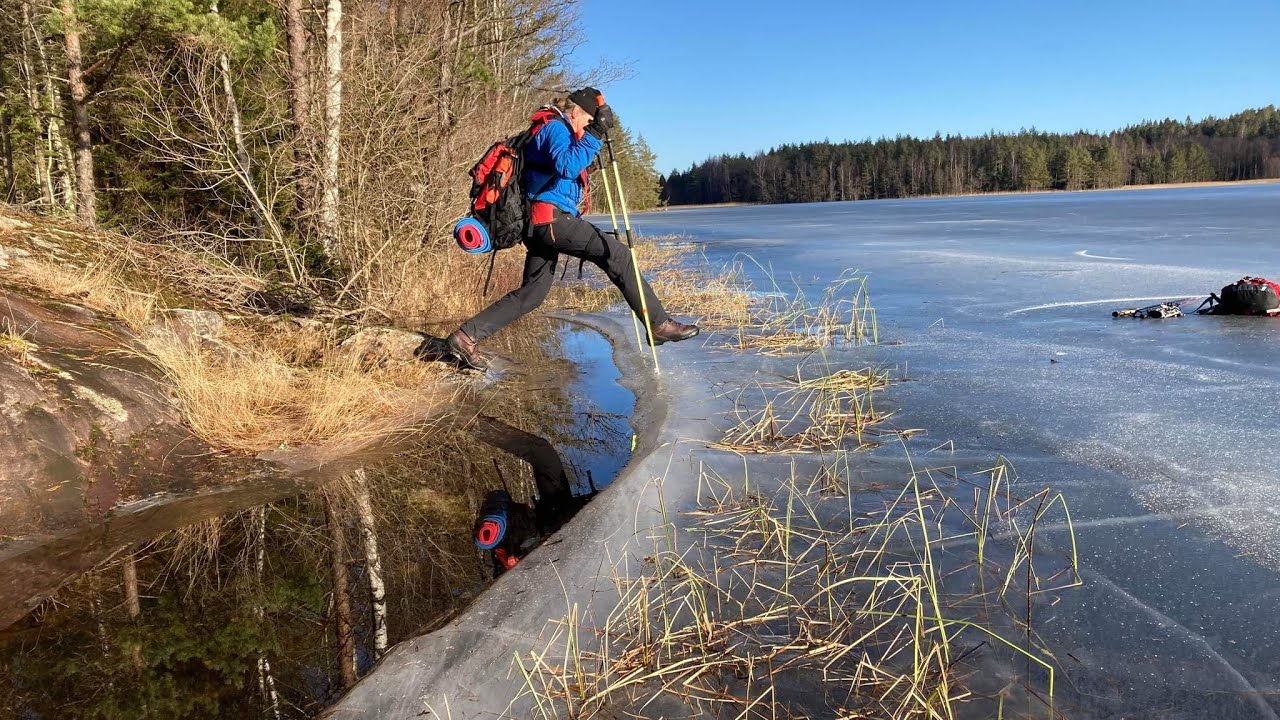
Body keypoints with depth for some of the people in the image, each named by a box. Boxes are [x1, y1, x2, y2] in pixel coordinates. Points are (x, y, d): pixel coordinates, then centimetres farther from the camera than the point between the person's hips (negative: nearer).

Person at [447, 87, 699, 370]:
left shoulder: (555, 131, 27)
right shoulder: (556, 127, -4)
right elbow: (566, 166, -23)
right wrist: (594, 136, -19)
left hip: (539, 224, 11)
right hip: (551, 218, -11)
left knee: (532, 292, 11)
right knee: (616, 254, -13)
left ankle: (466, 336, 9)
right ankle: (659, 324, -15)